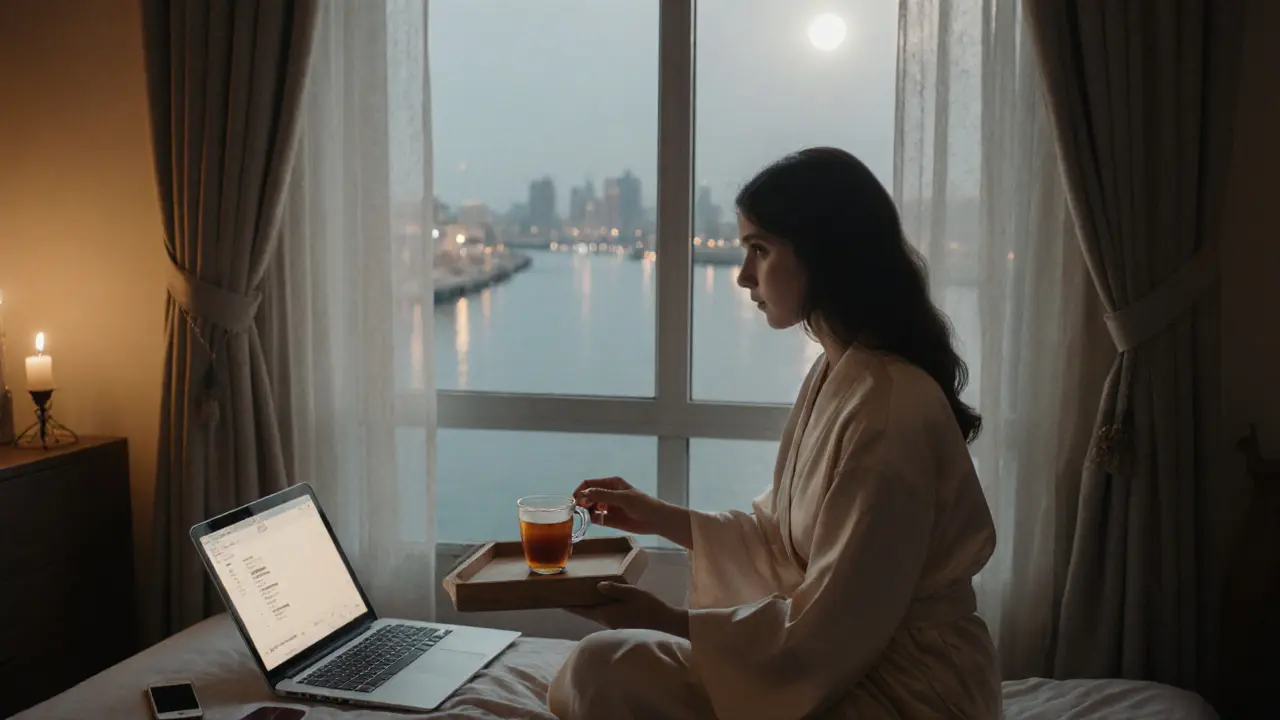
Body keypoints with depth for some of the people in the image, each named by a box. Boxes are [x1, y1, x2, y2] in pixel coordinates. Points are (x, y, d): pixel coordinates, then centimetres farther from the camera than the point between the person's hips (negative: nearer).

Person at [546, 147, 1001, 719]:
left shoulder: (886, 409, -25)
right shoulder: (836, 374, 5)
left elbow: (828, 629, -23)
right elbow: (783, 534, 13)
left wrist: (669, 622, -15)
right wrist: (660, 517, 9)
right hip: (851, 660, 9)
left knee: (603, 671, -15)